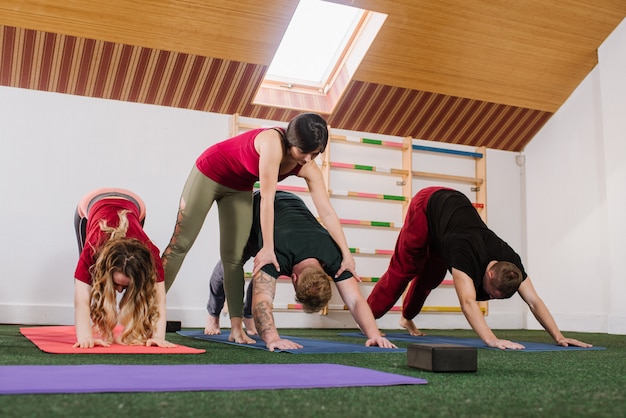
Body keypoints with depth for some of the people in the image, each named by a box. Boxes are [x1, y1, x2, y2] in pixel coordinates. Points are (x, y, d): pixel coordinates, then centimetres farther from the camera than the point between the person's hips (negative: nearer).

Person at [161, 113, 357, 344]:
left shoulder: (308, 169, -17)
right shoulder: (273, 142, -35)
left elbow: (327, 213, -16)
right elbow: (267, 199, -35)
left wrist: (346, 255, -18)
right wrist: (268, 249, -33)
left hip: (239, 187, 5)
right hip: (209, 172, -5)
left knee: (233, 257, 0)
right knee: (181, 243, -5)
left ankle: (236, 328, -1)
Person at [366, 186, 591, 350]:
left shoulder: (509, 259, -25)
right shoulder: (465, 252, -44)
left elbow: (534, 301, -21)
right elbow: (468, 302, -56)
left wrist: (559, 337, -28)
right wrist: (492, 340, -66)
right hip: (428, 204, -6)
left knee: (432, 276, 14)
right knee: (403, 269, -7)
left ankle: (407, 318, 37)